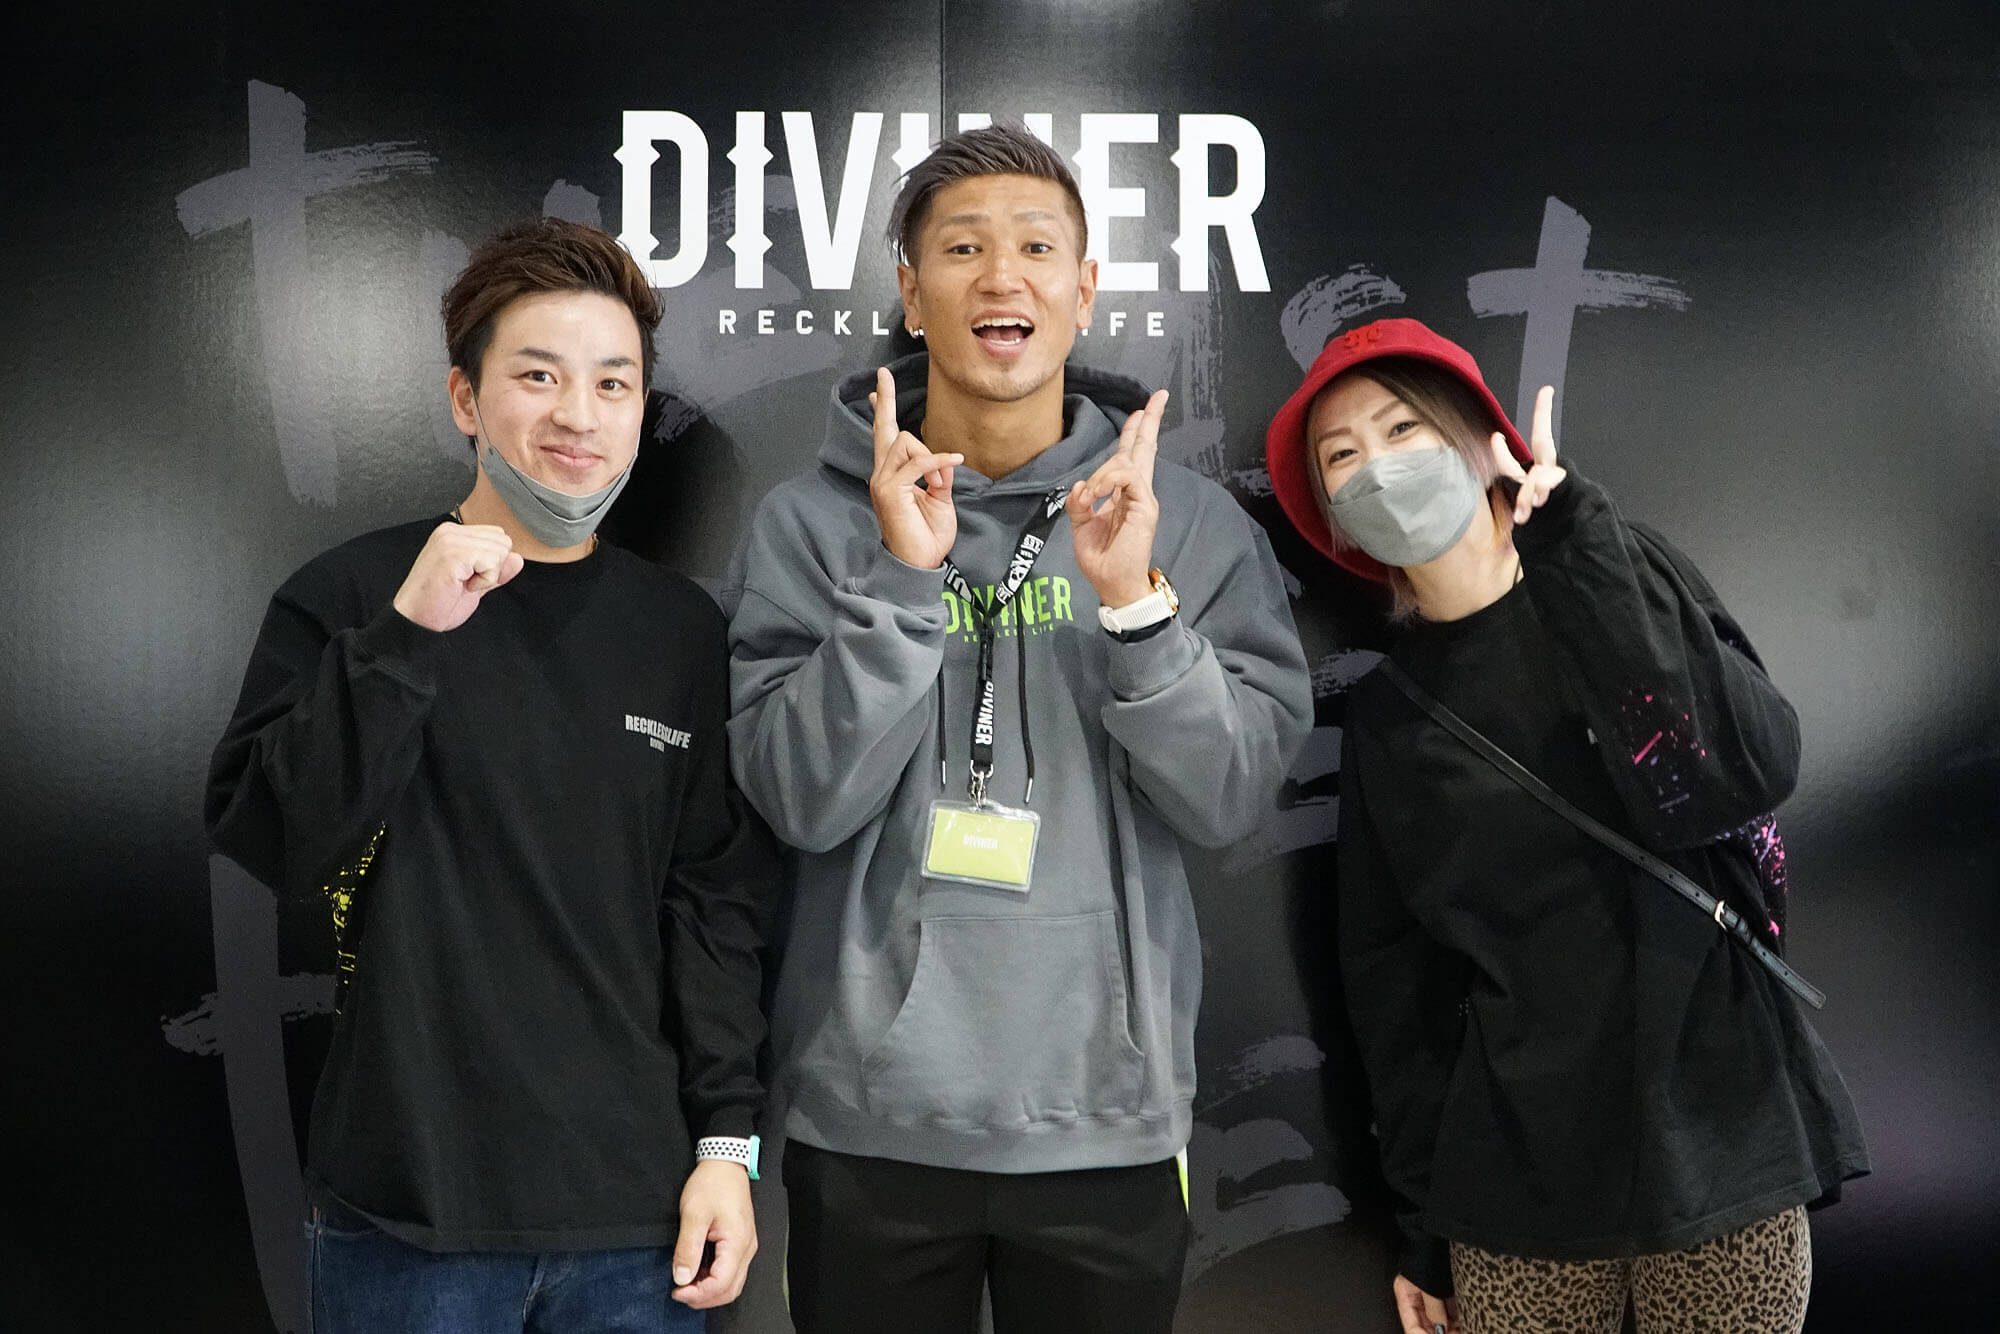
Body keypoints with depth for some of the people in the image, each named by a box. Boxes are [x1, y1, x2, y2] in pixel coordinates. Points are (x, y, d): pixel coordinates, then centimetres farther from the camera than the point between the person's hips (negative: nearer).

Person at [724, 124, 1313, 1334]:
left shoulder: (1193, 520, 0)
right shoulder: (816, 520, -3)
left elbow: (1232, 799, -7)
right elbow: (805, 802, -11)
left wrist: (1135, 599, -20)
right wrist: (902, 577, -21)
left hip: (1108, 1119, 1)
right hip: (872, 1117, 0)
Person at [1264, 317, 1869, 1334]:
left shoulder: (1627, 583, -1)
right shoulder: (1385, 716, 5)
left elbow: (1743, 778, -19)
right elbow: (1390, 979, 8)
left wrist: (1574, 550, -20)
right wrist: (1422, 1226, 7)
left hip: (1724, 1142, -1)